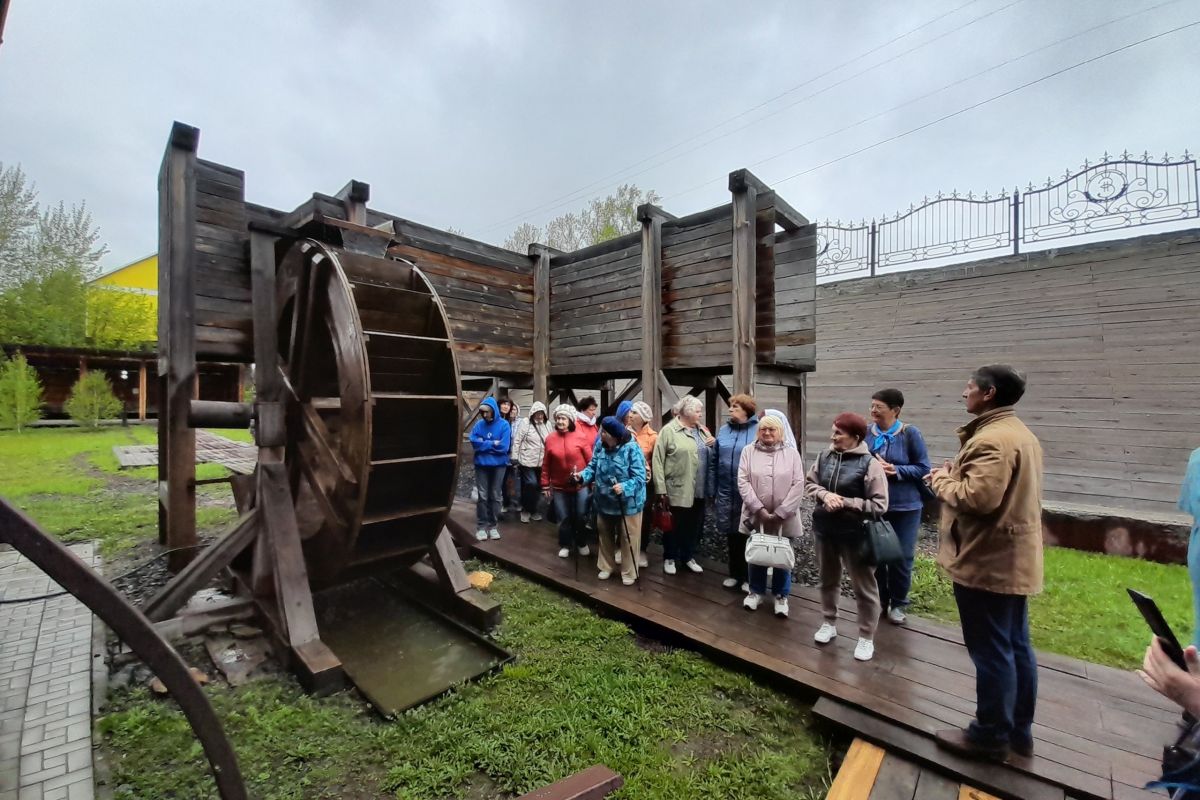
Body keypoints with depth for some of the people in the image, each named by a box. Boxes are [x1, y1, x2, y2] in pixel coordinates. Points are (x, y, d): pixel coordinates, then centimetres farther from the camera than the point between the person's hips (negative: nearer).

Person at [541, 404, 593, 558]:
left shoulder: (581, 437, -9)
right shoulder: (550, 438, -4)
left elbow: (590, 461, -5)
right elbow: (546, 464, 1)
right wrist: (545, 485, 3)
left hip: (580, 485, -1)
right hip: (559, 487, 1)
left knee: (580, 517, 11)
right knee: (563, 518, 10)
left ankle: (582, 544, 34)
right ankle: (565, 545, 31)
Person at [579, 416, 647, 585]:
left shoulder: (632, 449, -24)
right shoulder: (600, 447, -5)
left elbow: (639, 478, -25)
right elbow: (593, 467, 1)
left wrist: (624, 487, -40)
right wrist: (583, 476, -18)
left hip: (627, 503, -6)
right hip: (604, 501, 6)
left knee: (627, 539, 9)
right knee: (605, 536, 21)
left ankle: (629, 573, 28)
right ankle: (606, 566, 42)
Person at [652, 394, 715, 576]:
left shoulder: (703, 430, 11)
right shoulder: (669, 430, -10)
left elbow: (711, 456, 23)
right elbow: (657, 460, -13)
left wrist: (714, 443, 0)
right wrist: (661, 489, -15)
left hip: (699, 490, 6)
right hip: (677, 490, -6)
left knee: (694, 525, 17)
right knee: (674, 526, 9)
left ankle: (688, 557, 35)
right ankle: (670, 558, 28)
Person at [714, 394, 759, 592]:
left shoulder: (758, 430, -7)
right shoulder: (724, 430, 7)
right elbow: (715, 460, 10)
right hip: (726, 492, 4)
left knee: (749, 536, 9)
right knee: (732, 536, 15)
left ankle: (750, 577, 25)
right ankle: (735, 574, 31)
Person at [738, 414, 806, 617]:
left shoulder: (791, 453, -1)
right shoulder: (748, 451, 0)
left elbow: (798, 485, -6)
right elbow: (743, 482, -7)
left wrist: (780, 513, -13)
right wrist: (760, 510, -15)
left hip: (784, 518, 0)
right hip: (755, 516, 1)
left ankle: (781, 596, 30)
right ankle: (756, 591, 32)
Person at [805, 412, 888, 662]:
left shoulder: (869, 464, -18)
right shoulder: (825, 457, -2)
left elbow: (879, 505, -18)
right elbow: (809, 483, 6)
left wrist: (845, 502, -23)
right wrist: (825, 494, -14)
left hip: (855, 533, -5)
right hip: (825, 529, 5)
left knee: (864, 587, 11)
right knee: (828, 580, 21)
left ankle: (866, 638, 29)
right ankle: (829, 623, 41)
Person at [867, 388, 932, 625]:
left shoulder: (910, 434, -9)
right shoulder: (866, 432, -3)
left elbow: (924, 469, -5)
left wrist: (896, 470, -20)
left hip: (904, 507, -2)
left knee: (901, 557, 7)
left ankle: (898, 604, 27)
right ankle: (879, 599, 30)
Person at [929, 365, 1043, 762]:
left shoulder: (991, 439, -22)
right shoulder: (1021, 434, 13)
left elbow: (977, 497, -30)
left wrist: (942, 480, -13)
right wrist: (957, 475, 6)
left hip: (987, 561, -10)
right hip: (1014, 559, 10)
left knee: (991, 651, 3)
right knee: (1016, 647, 18)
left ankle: (991, 735, 18)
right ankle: (1018, 730, 32)